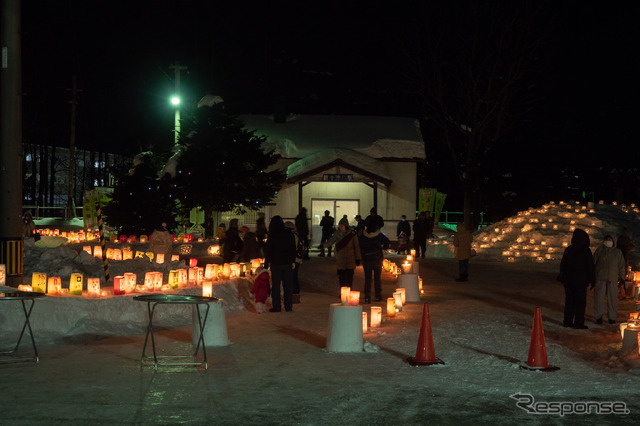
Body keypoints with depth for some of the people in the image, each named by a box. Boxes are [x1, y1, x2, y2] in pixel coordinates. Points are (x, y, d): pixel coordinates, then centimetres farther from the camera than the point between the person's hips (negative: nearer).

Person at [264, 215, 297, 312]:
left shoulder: (272, 236, -10)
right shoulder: (290, 235, 0)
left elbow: (268, 250, -4)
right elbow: (293, 249, 6)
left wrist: (266, 262, 5)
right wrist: (293, 261, 13)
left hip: (275, 263, -3)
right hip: (287, 263, 3)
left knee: (275, 286, 4)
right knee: (288, 285, 9)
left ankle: (276, 307, 4)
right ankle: (288, 306, 10)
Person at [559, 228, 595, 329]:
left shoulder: (568, 250, 3)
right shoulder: (586, 251, -11)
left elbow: (563, 264, 8)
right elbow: (590, 266, -9)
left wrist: (562, 278, 16)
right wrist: (591, 279, 1)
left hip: (568, 280, 5)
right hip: (580, 281, -5)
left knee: (569, 301, 12)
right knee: (580, 302, 1)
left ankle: (567, 321, 15)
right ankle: (578, 323, -1)